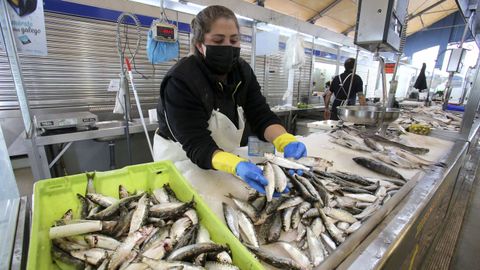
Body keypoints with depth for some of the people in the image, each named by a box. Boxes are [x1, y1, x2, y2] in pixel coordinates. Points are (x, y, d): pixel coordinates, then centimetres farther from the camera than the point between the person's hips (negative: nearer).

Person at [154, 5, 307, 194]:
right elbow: (197, 145, -32)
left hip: (225, 156, 5)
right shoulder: (181, 80, -26)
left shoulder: (243, 71, -8)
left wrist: (286, 141, -34)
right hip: (181, 158, -4)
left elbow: (261, 117, -15)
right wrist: (237, 167, -49)